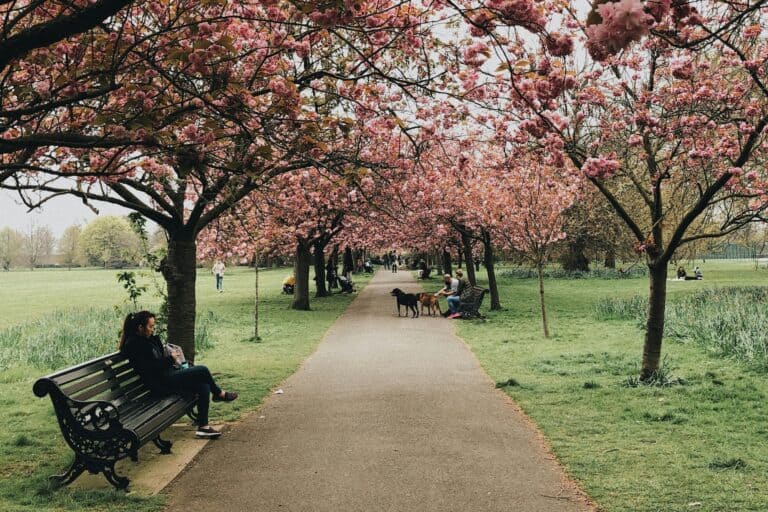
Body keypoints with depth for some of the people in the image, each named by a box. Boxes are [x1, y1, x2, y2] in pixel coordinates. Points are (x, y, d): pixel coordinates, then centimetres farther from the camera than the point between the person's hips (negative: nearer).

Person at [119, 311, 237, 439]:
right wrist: (170, 358, -13)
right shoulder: (133, 344, -14)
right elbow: (149, 369, -20)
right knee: (202, 370, -14)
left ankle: (203, 427, -1)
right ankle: (219, 394, 14)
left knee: (204, 386, -4)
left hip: (167, 374, 10)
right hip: (161, 383, -10)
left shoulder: (148, 339, 14)